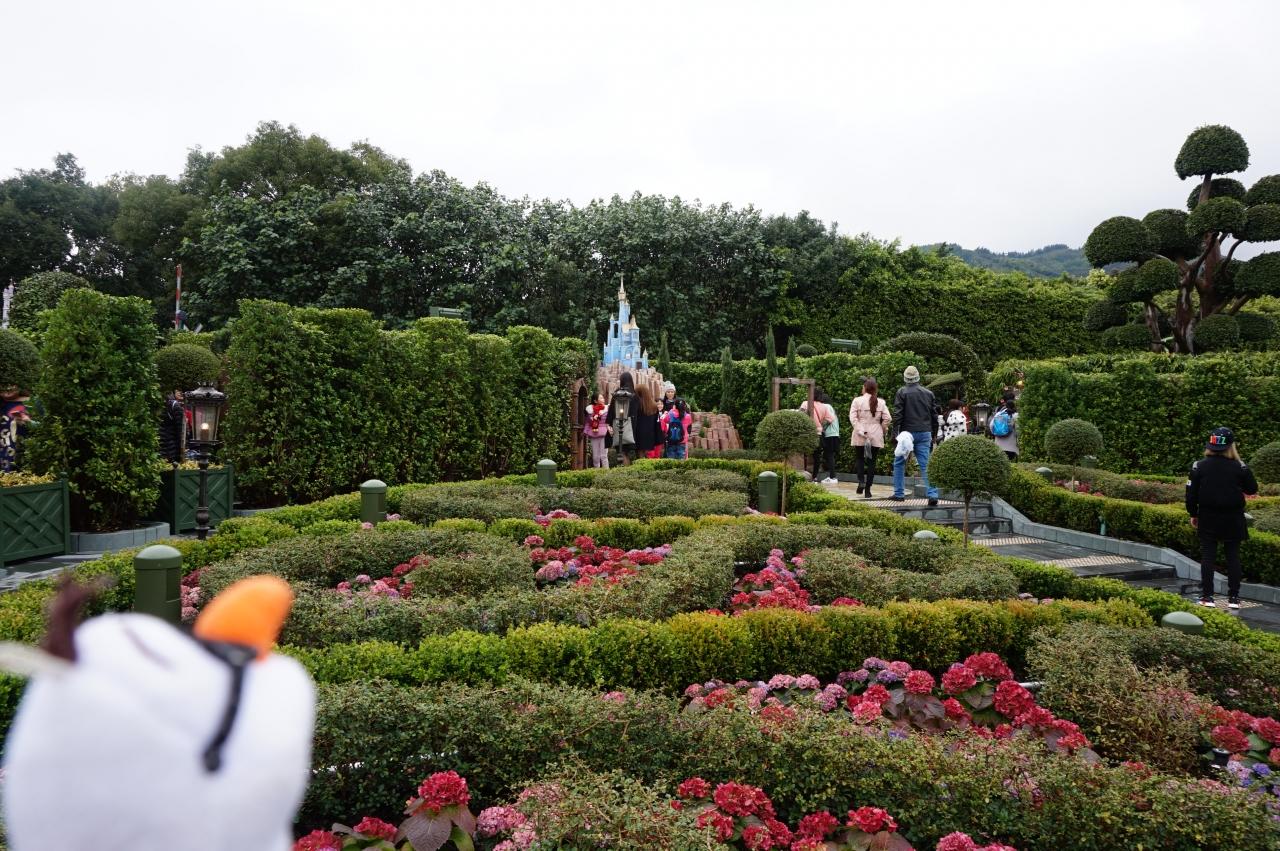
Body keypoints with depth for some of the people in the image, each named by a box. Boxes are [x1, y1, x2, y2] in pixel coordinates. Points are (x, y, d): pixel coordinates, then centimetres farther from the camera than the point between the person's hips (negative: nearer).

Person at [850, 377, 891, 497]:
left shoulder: (857, 401, -3)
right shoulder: (881, 402, 3)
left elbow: (853, 418, -11)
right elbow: (887, 419, -1)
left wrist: (860, 430, -11)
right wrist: (882, 430, 12)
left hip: (860, 437, -1)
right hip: (876, 436, 1)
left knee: (859, 458, 14)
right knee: (872, 461, 6)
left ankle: (861, 481, -8)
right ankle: (868, 489, 4)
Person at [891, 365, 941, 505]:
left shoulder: (902, 392, -4)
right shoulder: (928, 393, 10)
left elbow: (897, 415, -10)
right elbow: (934, 416, 13)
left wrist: (895, 432, -6)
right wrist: (933, 435, 20)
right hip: (925, 433, 3)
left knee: (899, 463, 11)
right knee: (926, 465, 1)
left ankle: (898, 494, 13)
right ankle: (932, 495, -9)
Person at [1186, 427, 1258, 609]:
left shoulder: (1199, 466, -7)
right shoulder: (1239, 467, -9)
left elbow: (1191, 494, -3)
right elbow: (1252, 490, 3)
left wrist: (1193, 514, 8)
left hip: (1208, 519, 0)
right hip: (1232, 519, 0)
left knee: (1207, 555, 5)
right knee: (1233, 556, 9)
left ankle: (1207, 596, 4)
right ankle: (1233, 598, 11)